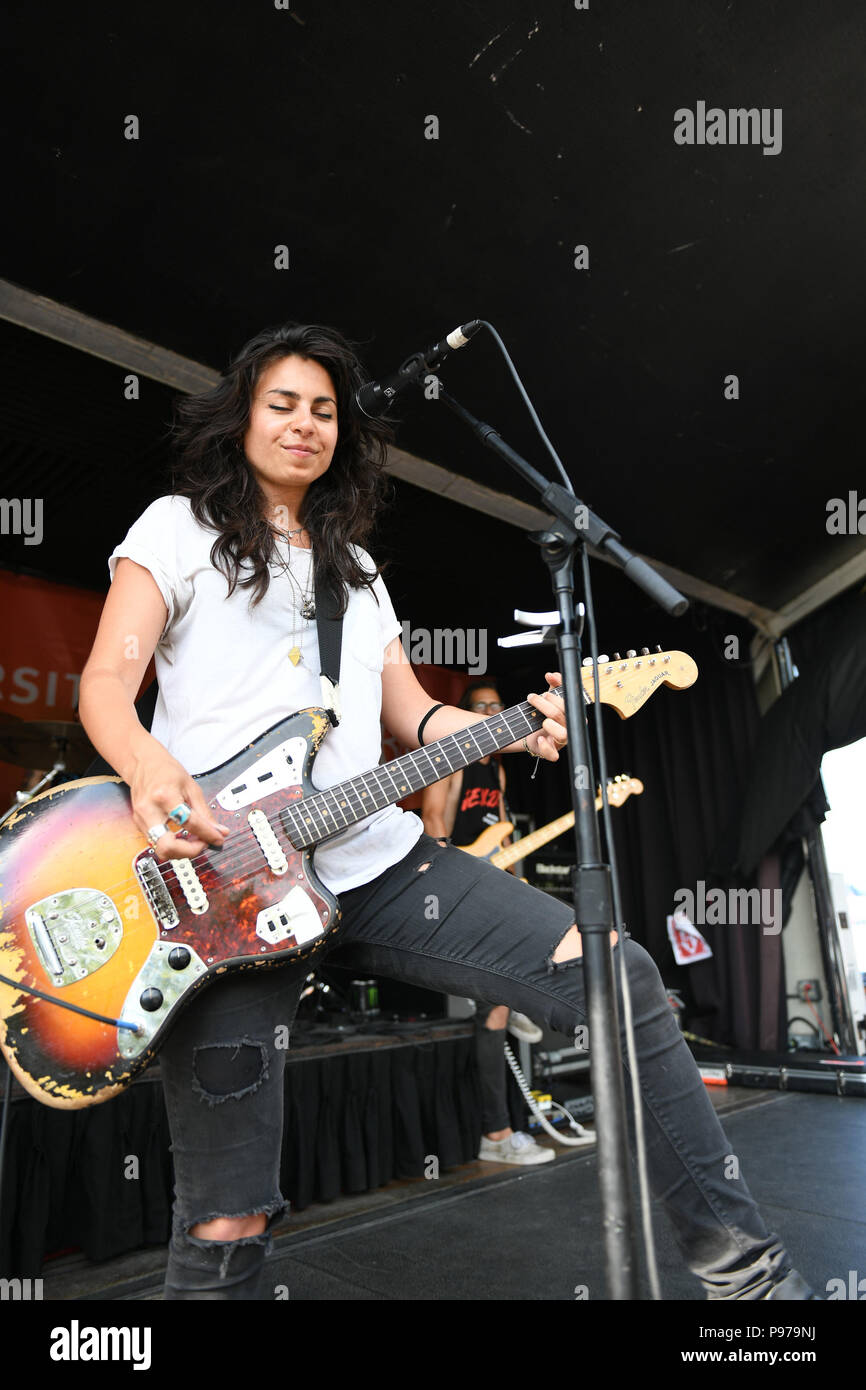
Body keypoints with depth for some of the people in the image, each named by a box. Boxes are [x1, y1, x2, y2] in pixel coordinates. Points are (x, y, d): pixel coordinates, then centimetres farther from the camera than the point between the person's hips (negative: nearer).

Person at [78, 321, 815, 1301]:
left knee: (616, 970, -7)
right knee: (224, 1230, -4)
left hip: (370, 859, 5)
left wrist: (521, 729, -2)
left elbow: (415, 716, 18)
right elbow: (106, 681, -3)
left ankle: (738, 1263, 9)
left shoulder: (353, 566, 24)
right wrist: (149, 767, -26)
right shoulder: (182, 525, 9)